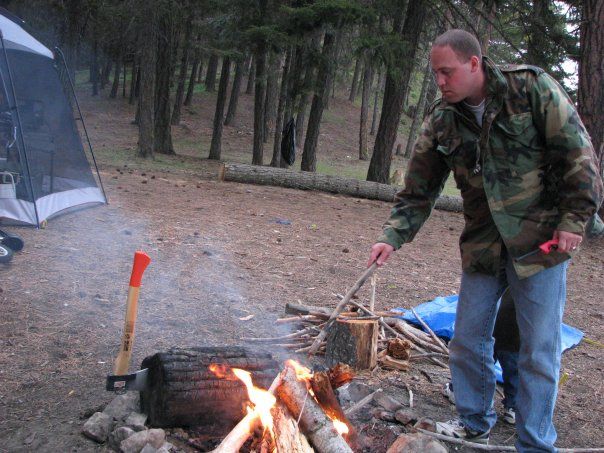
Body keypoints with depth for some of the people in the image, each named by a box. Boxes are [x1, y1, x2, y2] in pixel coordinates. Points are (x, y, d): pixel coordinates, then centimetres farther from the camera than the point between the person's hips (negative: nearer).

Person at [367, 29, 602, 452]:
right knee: (468, 339, 9)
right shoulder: (441, 121, 1)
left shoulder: (533, 88, -10)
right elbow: (419, 190, 4)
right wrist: (393, 236, -7)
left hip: (541, 240, -4)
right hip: (483, 243, 4)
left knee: (539, 348, 1)